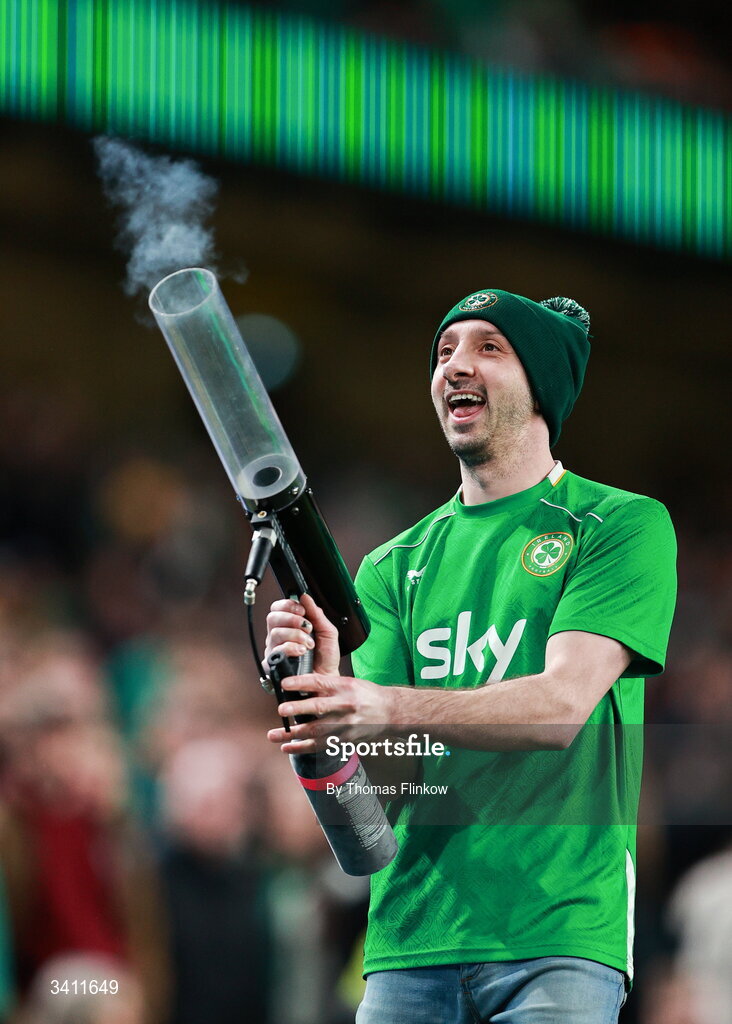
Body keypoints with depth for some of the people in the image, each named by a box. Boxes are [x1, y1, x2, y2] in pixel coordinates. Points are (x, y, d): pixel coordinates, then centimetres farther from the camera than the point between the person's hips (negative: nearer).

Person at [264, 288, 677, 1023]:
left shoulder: (622, 524, 4)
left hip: (557, 937, -3)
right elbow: (376, 772, 5)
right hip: (410, 939, 4)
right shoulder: (394, 565, 16)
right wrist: (324, 690, -17)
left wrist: (392, 710, -24)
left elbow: (563, 703, -11)